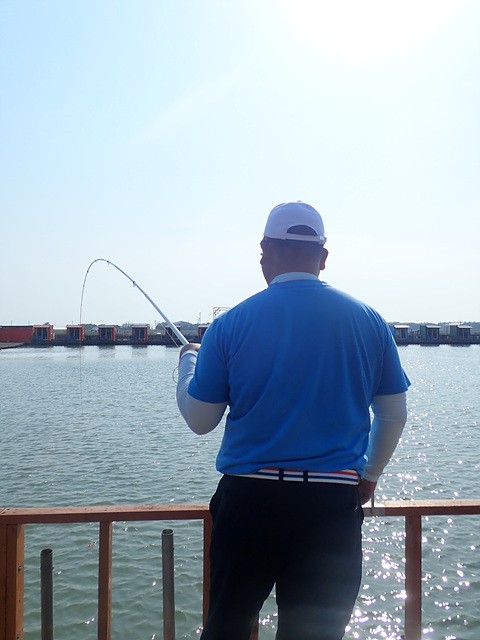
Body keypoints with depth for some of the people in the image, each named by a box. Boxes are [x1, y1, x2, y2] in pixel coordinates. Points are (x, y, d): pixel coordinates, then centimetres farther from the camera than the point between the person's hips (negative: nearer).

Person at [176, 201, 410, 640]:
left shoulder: (231, 324, -5)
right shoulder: (368, 321, 1)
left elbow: (199, 421, 2)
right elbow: (394, 414, 8)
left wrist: (188, 361, 20)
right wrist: (370, 474, 24)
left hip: (249, 498, 0)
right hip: (335, 500, 1)